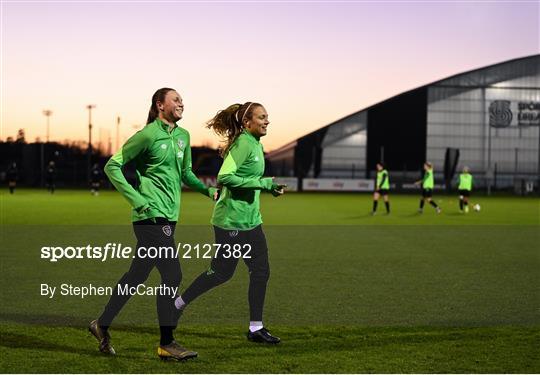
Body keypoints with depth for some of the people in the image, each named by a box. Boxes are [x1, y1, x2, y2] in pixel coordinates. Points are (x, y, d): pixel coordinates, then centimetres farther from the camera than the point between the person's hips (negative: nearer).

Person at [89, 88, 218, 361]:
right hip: (152, 215, -8)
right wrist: (137, 200, -14)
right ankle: (166, 344, -1)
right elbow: (112, 166, -6)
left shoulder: (182, 136, 14)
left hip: (168, 216, 8)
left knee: (137, 275, 14)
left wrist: (207, 189, 11)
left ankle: (102, 325, 27)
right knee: (172, 276, -9)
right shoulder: (147, 135, -9)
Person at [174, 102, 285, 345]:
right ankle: (177, 304, 21)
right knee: (221, 272, 1)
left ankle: (256, 328, 12)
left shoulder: (256, 144, 12)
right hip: (231, 221, -9)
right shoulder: (243, 144, -17)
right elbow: (225, 177, -26)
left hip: (250, 220, 9)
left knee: (261, 271, 5)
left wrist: (269, 186, 9)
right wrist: (262, 183, -24)